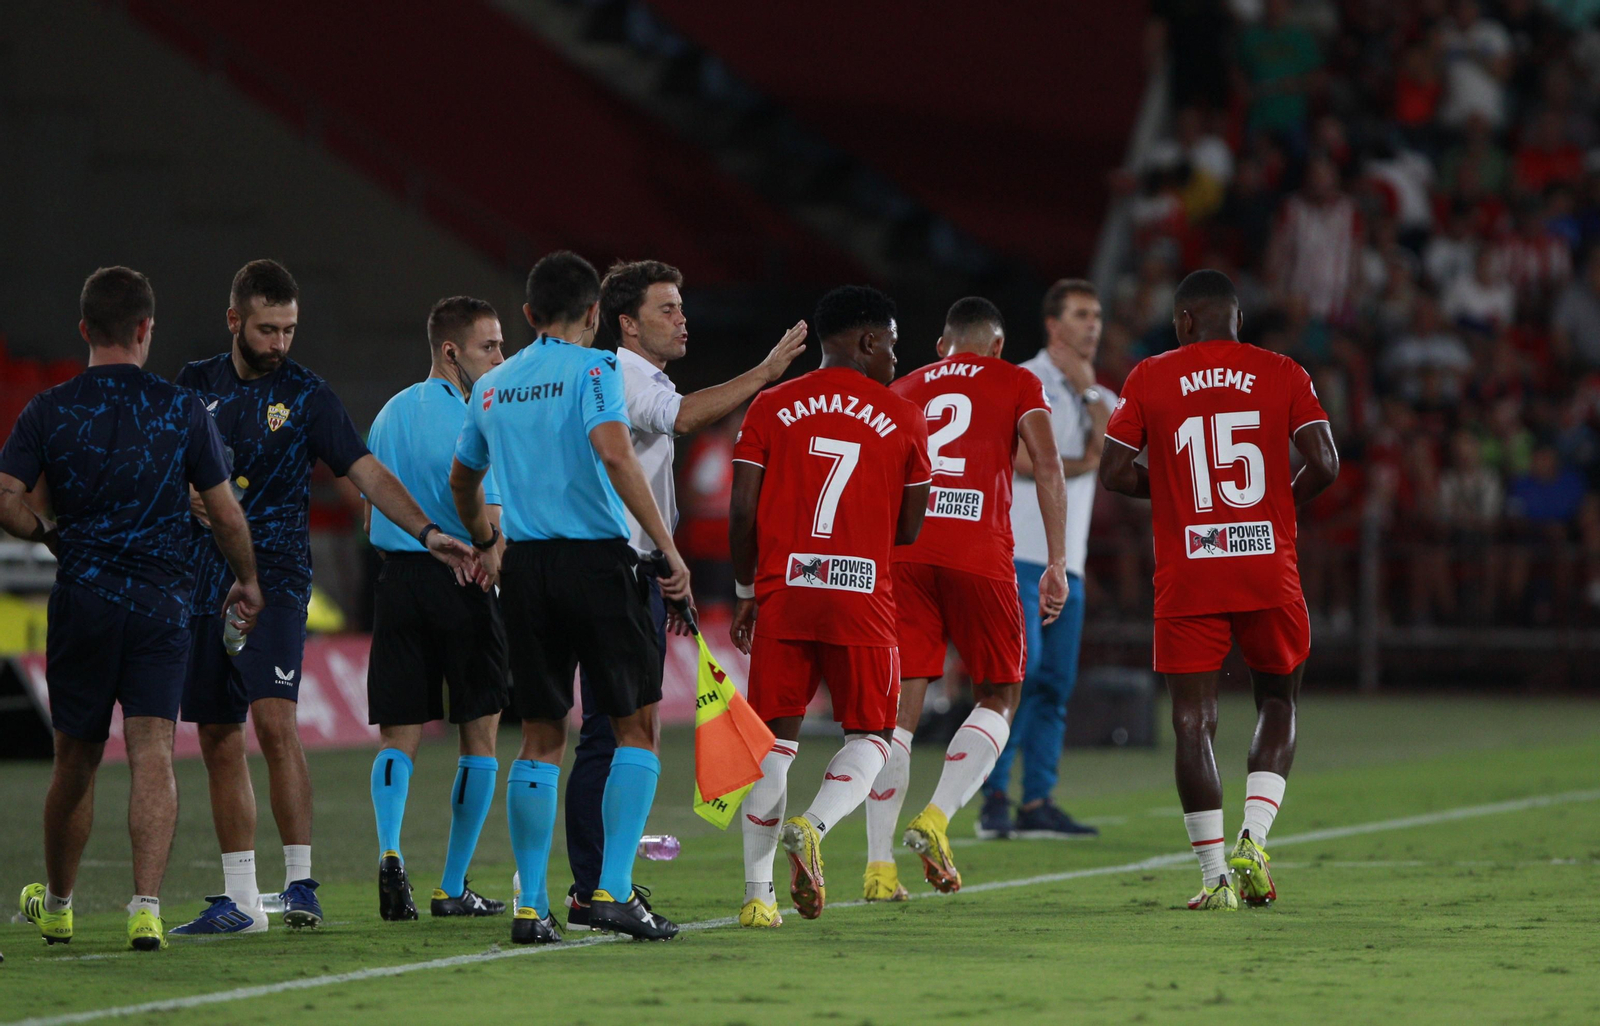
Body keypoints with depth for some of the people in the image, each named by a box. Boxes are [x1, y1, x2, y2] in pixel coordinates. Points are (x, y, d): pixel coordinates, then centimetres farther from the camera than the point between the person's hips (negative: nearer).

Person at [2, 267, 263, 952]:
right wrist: (248, 582, 19)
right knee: (152, 754, -6)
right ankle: (146, 908, -19)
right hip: (162, 604, -1)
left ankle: (56, 904, 30)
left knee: (75, 760, 13)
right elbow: (226, 514, 3)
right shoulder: (182, 410, 0)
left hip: (80, 600, 1)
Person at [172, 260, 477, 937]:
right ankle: (239, 900, 12)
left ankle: (301, 882, -19)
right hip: (202, 581, 4)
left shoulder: (305, 394, 1)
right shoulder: (195, 385, 10)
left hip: (274, 579, -4)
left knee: (274, 721, -20)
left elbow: (367, 472, -5)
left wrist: (428, 532, -18)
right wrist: (196, 498, -4)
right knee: (218, 741, 5)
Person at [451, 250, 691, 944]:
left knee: (541, 738, 10)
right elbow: (614, 453, -21)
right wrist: (668, 548, -21)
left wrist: (483, 544, 46)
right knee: (637, 729, 4)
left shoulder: (493, 386, 13)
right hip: (597, 560, -5)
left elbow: (462, 480, 27)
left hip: (525, 567, 5)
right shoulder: (593, 369, -5)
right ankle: (613, 892, -6)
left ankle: (530, 906, 5)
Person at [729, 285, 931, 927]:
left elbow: (742, 512, 1)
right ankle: (813, 827, -16)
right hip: (863, 603, -2)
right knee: (870, 736, 12)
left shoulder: (771, 408, 4)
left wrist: (746, 593, 12)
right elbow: (909, 531, 8)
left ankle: (756, 893, 3)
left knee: (774, 738, 9)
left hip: (781, 594, 2)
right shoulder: (904, 421, 3)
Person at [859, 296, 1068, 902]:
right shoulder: (1017, 385, 14)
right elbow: (1047, 465, 1)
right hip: (979, 554, -3)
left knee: (898, 709, 4)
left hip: (903, 552, 3)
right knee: (999, 698, 13)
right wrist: (1057, 563, -1)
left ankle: (879, 864, -2)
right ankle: (938, 816, -8)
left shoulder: (904, 390, 23)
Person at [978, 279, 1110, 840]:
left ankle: (1037, 803, 4)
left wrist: (1088, 388, -3)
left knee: (1056, 682, 3)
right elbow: (1023, 459, -14)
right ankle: (995, 793, -13)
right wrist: (1079, 465, 0)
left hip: (1067, 560, 7)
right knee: (1021, 668, -16)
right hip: (1018, 553, -7)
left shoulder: (1099, 397, 19)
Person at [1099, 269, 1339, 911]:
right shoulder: (1282, 375, 3)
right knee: (1278, 699, 19)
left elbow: (1114, 473, 1)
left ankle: (1216, 875, -3)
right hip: (1269, 572, 1)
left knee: (1193, 722, 3)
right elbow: (1324, 465, -5)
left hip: (1187, 576, -1)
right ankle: (1253, 841, 1)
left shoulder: (1150, 379, 2)